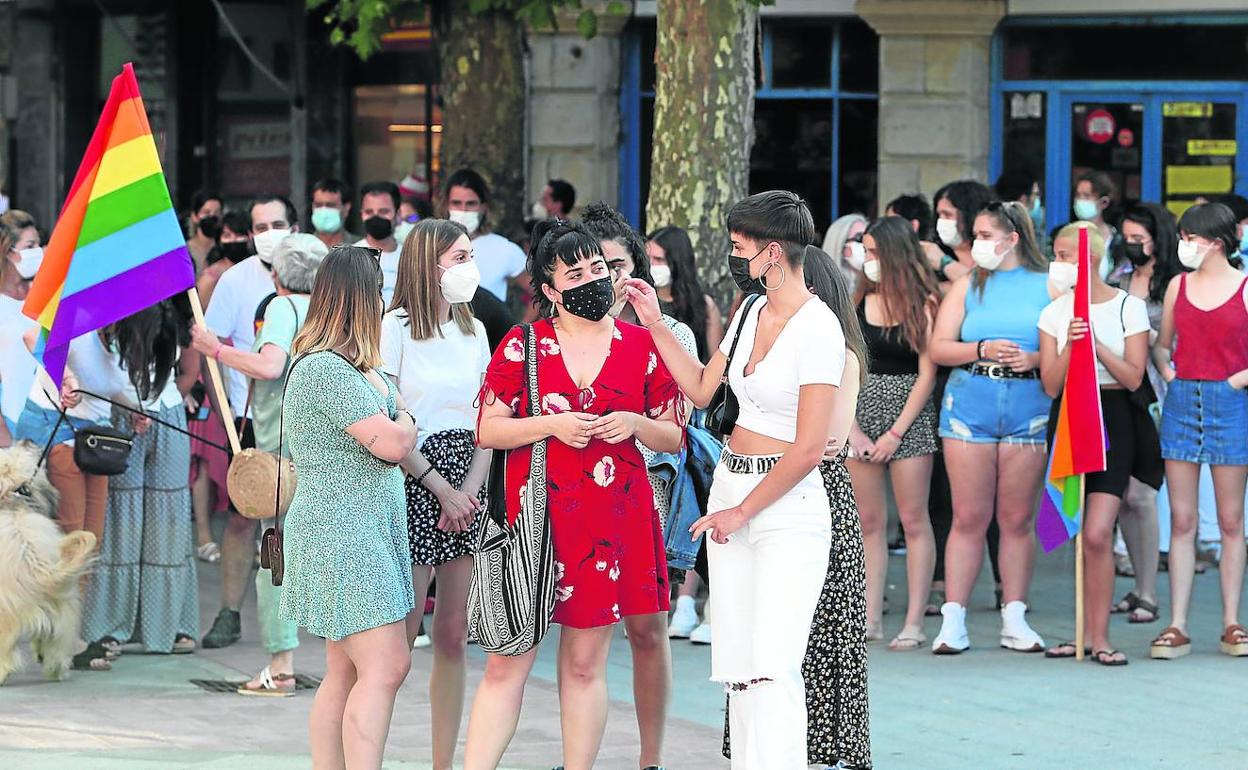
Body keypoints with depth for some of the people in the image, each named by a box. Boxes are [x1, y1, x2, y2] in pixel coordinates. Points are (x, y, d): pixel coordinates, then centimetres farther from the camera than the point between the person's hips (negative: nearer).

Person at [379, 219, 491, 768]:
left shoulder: (473, 331, 13)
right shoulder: (397, 327, -6)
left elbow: (485, 424, 11)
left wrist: (470, 490, -5)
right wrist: (442, 490, -11)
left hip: (466, 488, 6)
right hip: (414, 483, -6)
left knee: (453, 637, 5)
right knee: (401, 635, -7)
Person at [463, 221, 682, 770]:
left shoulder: (642, 347, 7)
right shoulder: (523, 344, 2)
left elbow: (673, 437, 12)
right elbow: (488, 430, 1)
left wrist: (634, 424, -9)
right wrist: (552, 424, -13)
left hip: (612, 518, 2)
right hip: (533, 516, -2)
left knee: (585, 664, 6)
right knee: (507, 662, -4)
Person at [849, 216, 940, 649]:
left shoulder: (924, 303, -3)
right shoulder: (857, 303, 7)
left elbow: (927, 373, -6)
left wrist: (895, 434, -10)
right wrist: (854, 431, -5)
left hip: (909, 416, -4)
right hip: (861, 413, 4)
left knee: (913, 520, -3)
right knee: (869, 522, 4)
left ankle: (914, 624, -3)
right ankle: (870, 620, 7)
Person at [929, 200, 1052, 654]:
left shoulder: (1048, 286, 7)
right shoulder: (968, 285, 12)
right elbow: (939, 348, 5)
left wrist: (1034, 359, -15)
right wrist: (982, 350, -10)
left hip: (1028, 405, -1)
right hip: (970, 403, 1)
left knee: (1018, 518, 2)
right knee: (969, 518, -1)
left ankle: (1014, 619, 10)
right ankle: (953, 620, 1)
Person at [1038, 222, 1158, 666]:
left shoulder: (1129, 307, 0)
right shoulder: (1054, 313, 7)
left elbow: (1133, 377, -6)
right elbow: (1051, 384, 1)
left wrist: (1096, 342, -15)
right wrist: (1070, 345, -14)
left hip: (1113, 419, -3)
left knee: (1097, 533, -14)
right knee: (1082, 536, 4)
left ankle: (1099, 638, -10)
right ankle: (1088, 632, 11)